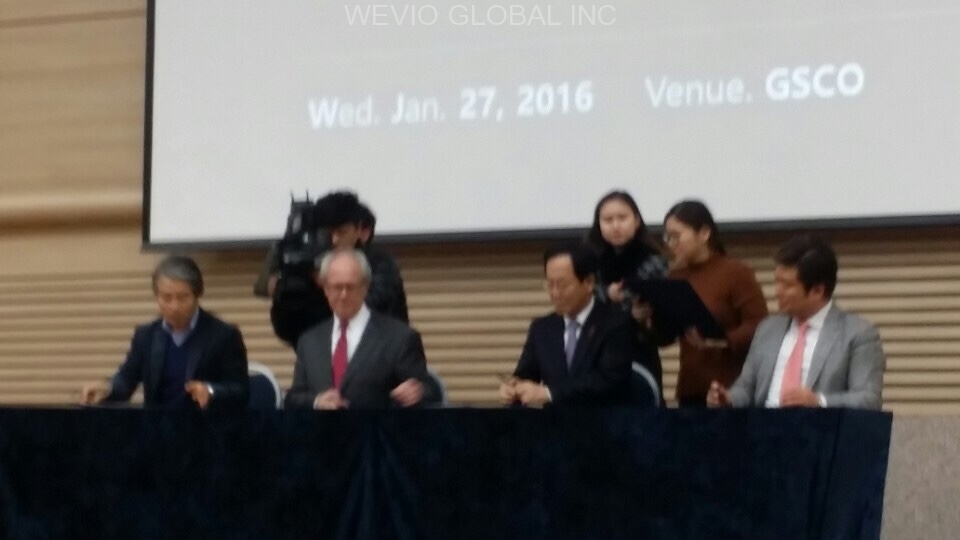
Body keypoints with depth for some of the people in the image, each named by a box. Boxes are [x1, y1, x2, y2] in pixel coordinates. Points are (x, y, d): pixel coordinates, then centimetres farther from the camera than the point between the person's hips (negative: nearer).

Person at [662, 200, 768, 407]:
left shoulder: (736, 273, -5)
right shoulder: (676, 277, 10)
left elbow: (760, 329, -11)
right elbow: (664, 334, 15)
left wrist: (720, 340, -25)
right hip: (690, 390, 5)